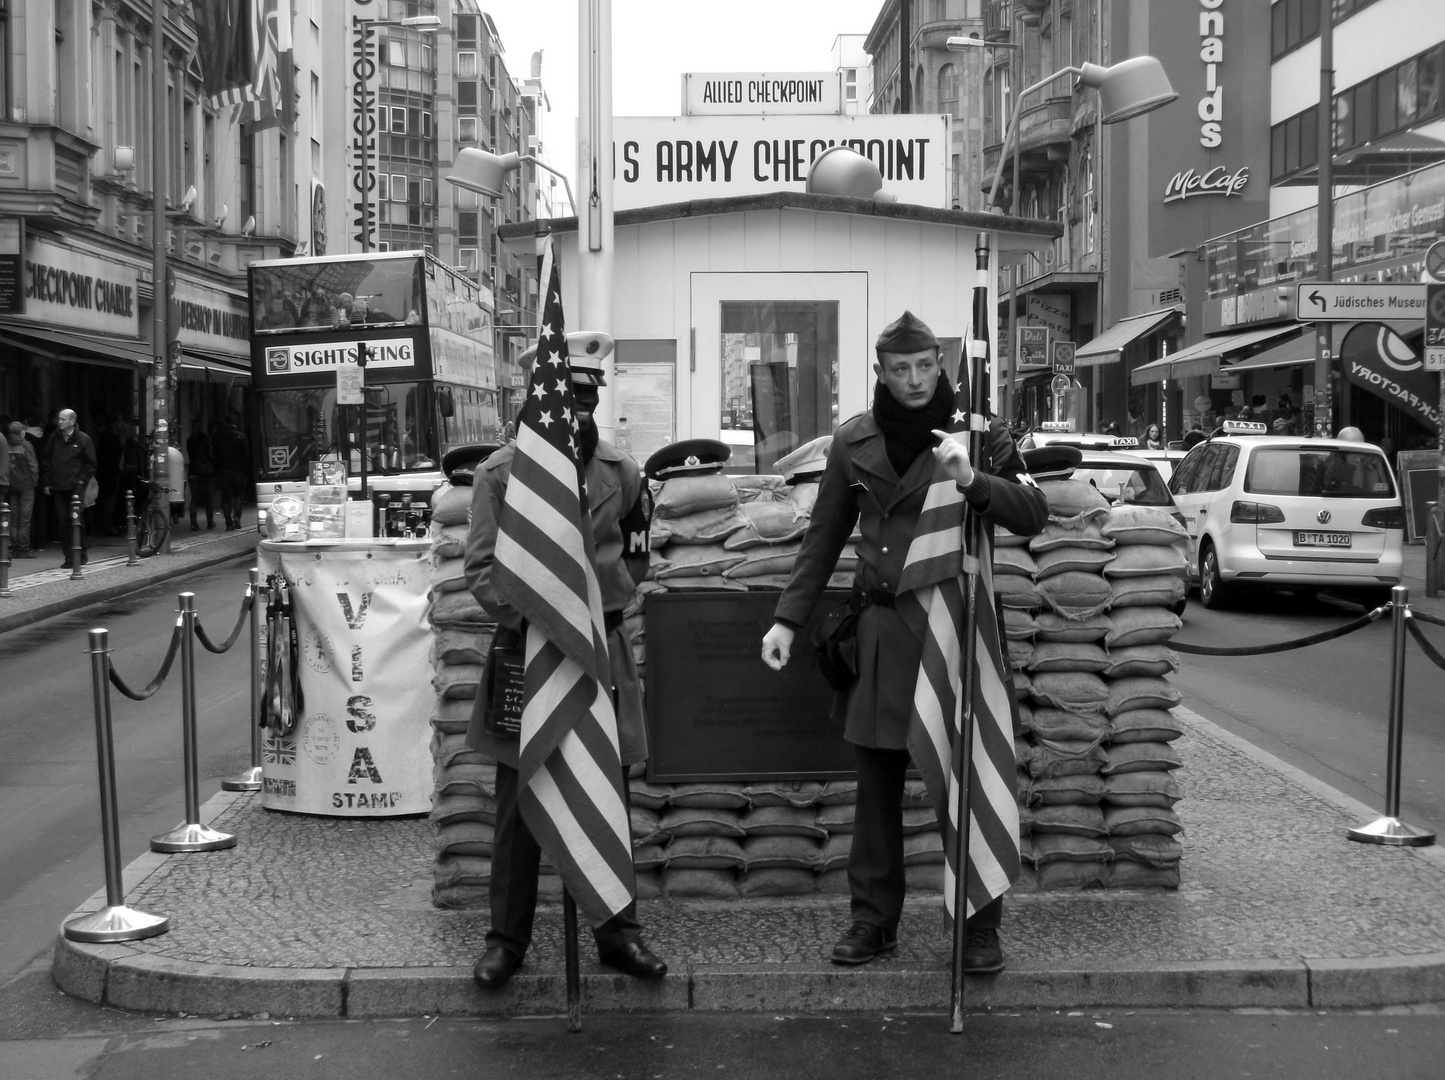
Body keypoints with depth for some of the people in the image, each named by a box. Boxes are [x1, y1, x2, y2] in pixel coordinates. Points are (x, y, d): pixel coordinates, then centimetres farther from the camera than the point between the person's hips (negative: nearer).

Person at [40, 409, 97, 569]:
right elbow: (46, 461, 15)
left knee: (76, 521, -6)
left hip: (75, 488, -4)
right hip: (57, 488, 4)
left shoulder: (83, 440, -2)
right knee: (62, 522, 2)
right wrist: (46, 482, 9)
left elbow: (91, 464, 2)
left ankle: (80, 555, 4)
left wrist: (82, 481, -5)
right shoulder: (54, 438, 9)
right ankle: (69, 557, 7)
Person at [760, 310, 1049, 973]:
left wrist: (973, 481, -24)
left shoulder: (977, 432, 0)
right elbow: (823, 537, 14)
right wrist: (788, 617, 8)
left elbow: (1033, 515, -7)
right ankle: (873, 919, 18)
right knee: (876, 784, 7)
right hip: (880, 628, 3)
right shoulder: (854, 441, 7)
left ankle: (979, 927, 11)